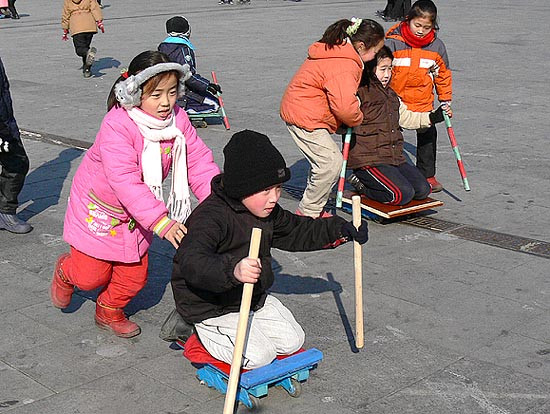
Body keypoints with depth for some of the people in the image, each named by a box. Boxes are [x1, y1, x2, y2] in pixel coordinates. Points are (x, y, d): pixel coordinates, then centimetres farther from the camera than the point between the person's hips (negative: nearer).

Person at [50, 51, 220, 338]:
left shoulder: (177, 119, -15)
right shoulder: (116, 125, -34)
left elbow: (199, 162, -14)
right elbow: (125, 180, -41)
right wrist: (160, 221, -50)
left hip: (137, 212, 5)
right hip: (99, 207, -5)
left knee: (135, 277, 10)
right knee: (91, 276, 4)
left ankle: (109, 311, 40)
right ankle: (66, 271, 40)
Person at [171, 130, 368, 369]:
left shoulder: (268, 212, 0)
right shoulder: (210, 218, -30)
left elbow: (297, 232, 16)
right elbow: (191, 261, -46)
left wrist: (340, 230, 4)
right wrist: (232, 270, -64)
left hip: (256, 299, 9)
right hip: (213, 309, -9)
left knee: (292, 341, 5)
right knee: (259, 356, -19)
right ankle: (202, 333, 6)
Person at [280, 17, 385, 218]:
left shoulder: (335, 51, 11)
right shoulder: (344, 66, -24)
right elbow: (345, 106, -31)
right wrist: (357, 119, -8)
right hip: (305, 117, -11)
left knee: (325, 162, 14)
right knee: (331, 162, -11)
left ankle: (312, 209, 22)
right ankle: (308, 212, 0)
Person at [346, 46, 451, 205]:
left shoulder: (390, 95, 20)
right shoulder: (359, 93, -10)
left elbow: (405, 117, 28)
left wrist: (434, 117, 22)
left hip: (395, 157, 9)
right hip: (369, 160, -9)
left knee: (422, 190, 1)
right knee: (402, 195, -22)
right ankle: (361, 184, 0)